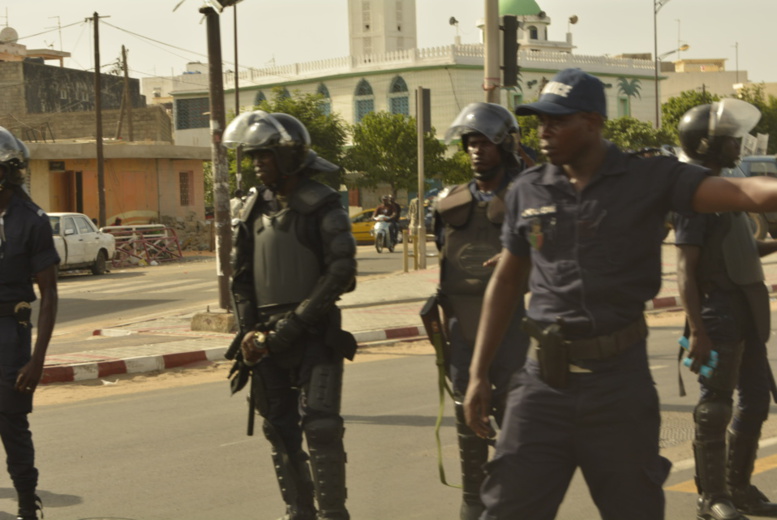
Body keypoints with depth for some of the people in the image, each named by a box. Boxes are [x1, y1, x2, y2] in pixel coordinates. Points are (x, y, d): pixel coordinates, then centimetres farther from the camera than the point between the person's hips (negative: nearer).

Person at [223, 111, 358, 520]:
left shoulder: (323, 207, -7)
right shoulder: (255, 209, 10)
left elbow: (339, 275, -13)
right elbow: (241, 275, 15)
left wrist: (289, 329, -16)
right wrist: (250, 331, 2)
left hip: (314, 335, -6)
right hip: (268, 338, 6)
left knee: (320, 427, -11)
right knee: (280, 431, 8)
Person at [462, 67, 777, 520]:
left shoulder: (651, 179, -4)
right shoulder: (527, 192, 5)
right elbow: (506, 283, 14)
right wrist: (479, 374, 13)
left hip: (619, 379, -2)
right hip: (545, 381, 2)